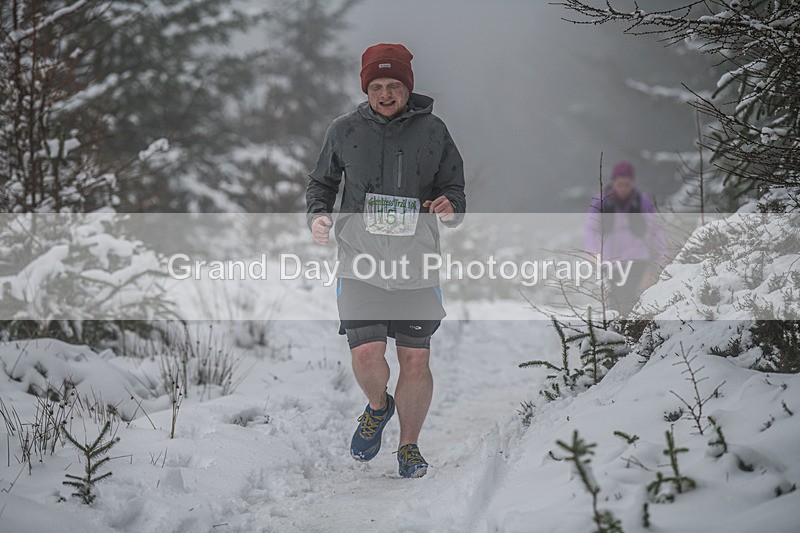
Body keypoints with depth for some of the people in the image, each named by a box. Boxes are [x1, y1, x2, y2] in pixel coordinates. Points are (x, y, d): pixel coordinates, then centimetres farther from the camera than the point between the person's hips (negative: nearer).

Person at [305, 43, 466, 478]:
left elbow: (455, 190, 10)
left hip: (417, 265, 1)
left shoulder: (433, 131, 6)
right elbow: (321, 183, 16)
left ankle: (409, 447, 21)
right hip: (360, 263, -1)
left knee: (416, 361, 2)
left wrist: (450, 207, -13)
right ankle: (377, 408, 21)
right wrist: (318, 214, -4)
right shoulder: (345, 130, 5)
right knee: (366, 354, -13)